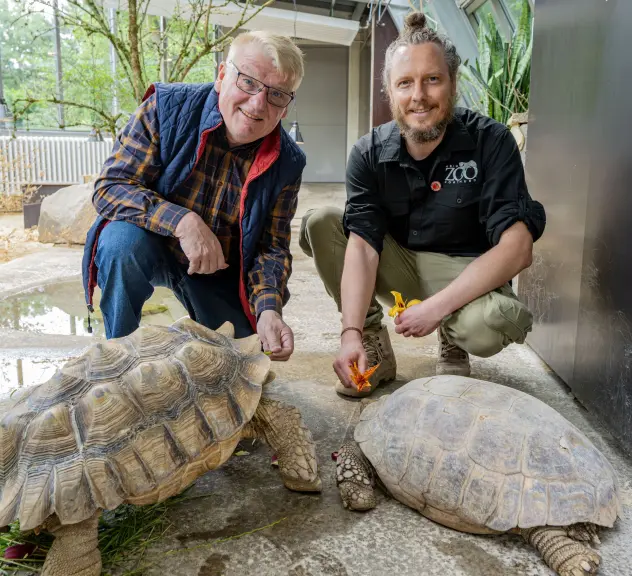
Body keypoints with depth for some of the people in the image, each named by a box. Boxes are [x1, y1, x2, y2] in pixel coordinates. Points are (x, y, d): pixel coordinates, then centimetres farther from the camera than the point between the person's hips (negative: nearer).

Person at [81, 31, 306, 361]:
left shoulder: (287, 164, -12)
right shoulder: (166, 108, -20)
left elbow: (271, 247, -10)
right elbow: (109, 187, -22)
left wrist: (269, 310, -30)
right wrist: (182, 221, -38)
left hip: (220, 274, 2)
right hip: (151, 244, -2)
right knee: (124, 240, -35)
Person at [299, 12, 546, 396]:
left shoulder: (492, 142, -16)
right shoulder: (370, 154, -10)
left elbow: (516, 249, -23)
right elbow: (363, 245, -20)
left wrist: (436, 306, -30)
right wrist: (351, 333, -33)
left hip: (467, 275, -3)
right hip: (400, 266, 3)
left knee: (489, 324, -37)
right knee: (319, 224, -16)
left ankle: (453, 349, 2)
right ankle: (374, 346, -6)